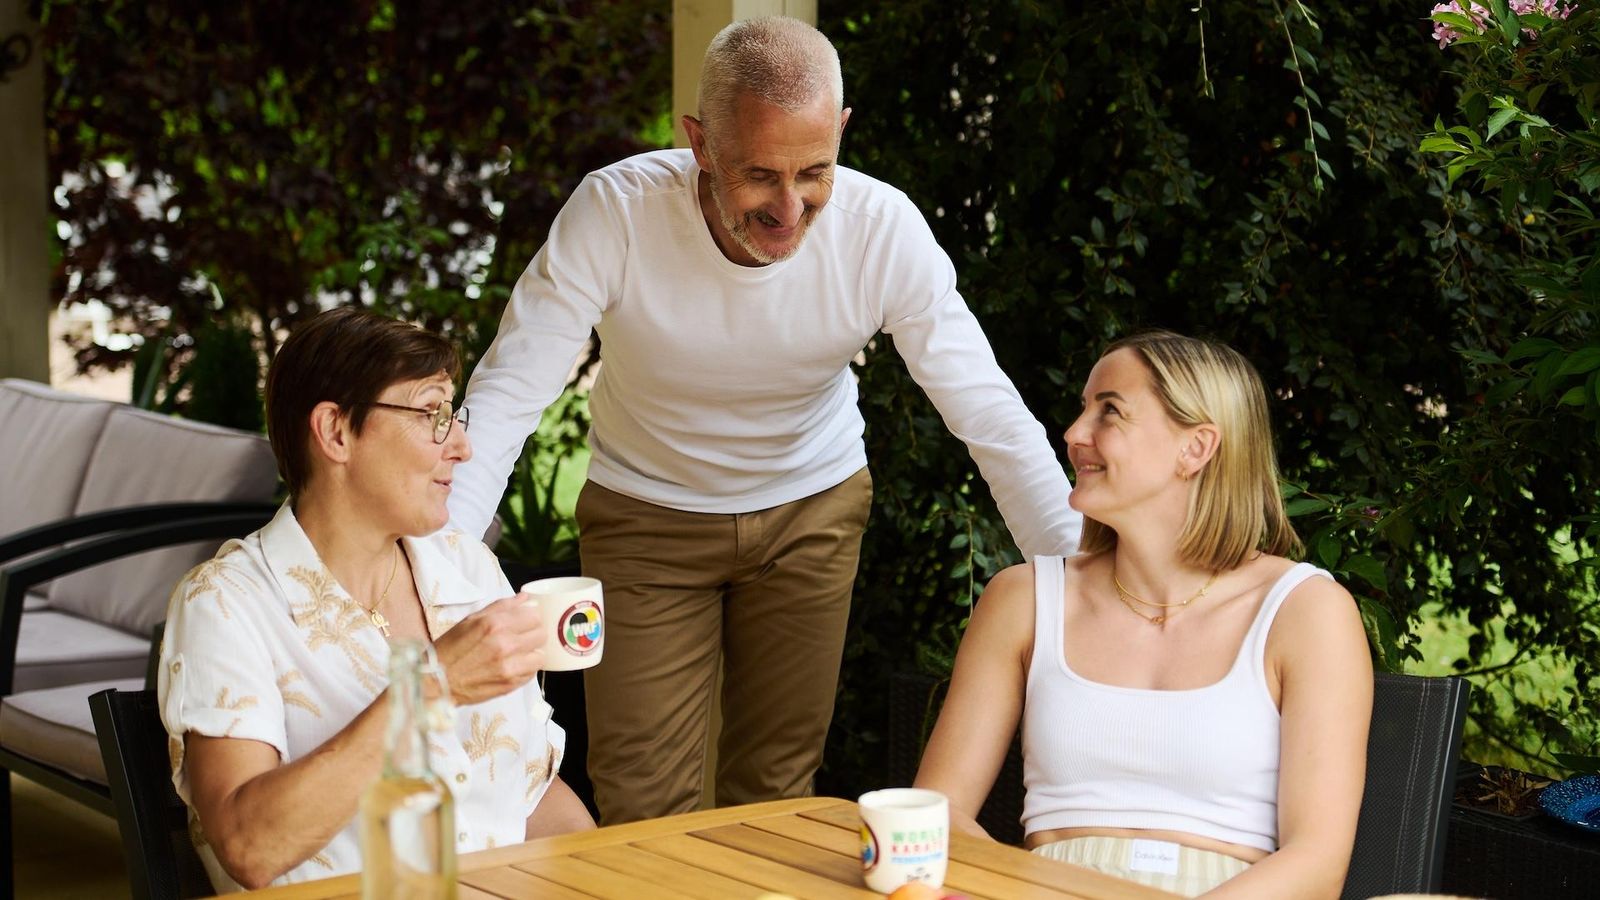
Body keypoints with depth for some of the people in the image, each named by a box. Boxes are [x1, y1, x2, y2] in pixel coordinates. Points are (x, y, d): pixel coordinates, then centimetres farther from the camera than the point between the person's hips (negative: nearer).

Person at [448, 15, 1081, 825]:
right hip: (646, 511, -1)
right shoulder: (614, 212, -29)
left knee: (775, 789, 10)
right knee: (642, 809, -1)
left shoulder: (884, 229, -25)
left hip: (812, 507, 1)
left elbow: (992, 418, -21)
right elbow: (505, 398, -28)